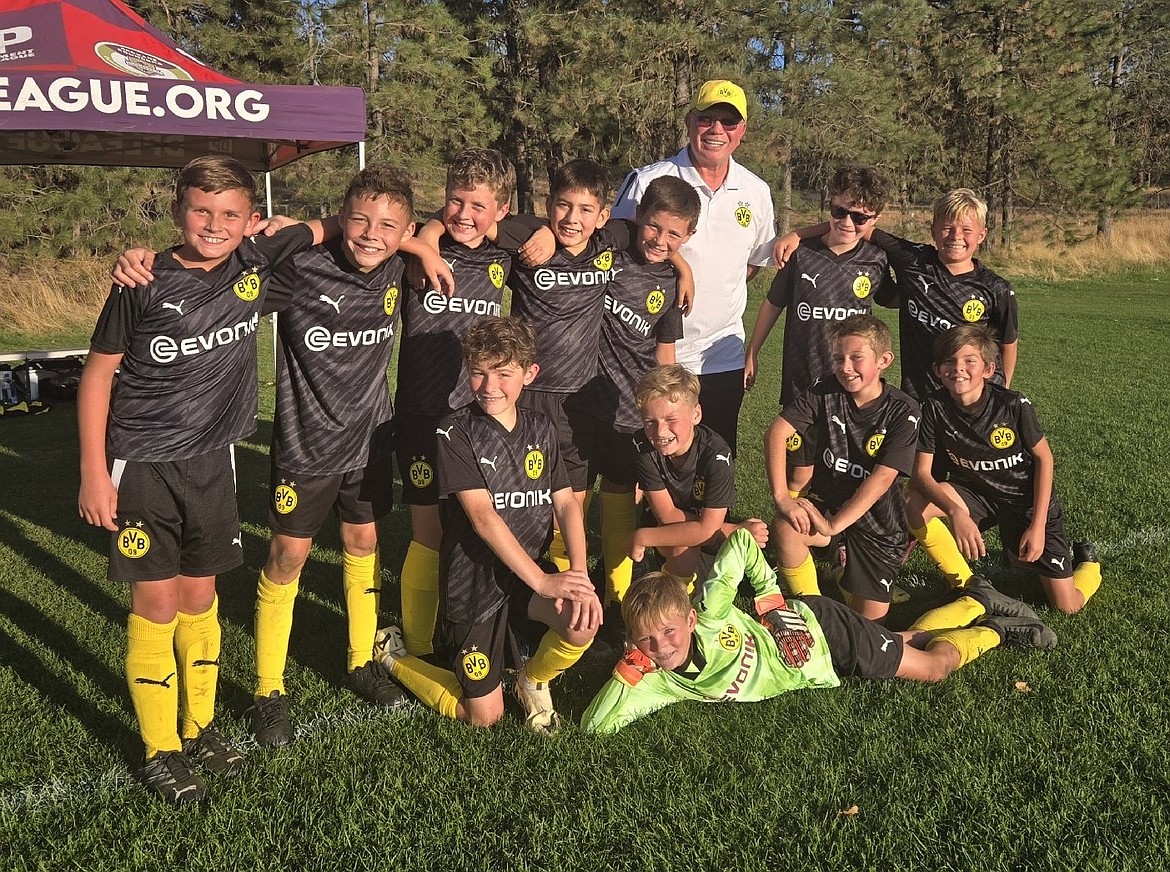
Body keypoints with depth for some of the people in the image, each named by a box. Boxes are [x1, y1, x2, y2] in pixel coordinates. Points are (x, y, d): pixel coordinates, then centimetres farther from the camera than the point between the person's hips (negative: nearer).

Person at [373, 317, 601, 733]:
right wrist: (542, 581, -26)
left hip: (528, 576, 4)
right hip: (475, 584, -4)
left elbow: (566, 503, -2)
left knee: (583, 622, -27)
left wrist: (578, 573, -19)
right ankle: (391, 655, 26)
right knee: (484, 717, 2)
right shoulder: (456, 433, -13)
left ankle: (534, 679, 8)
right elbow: (483, 518, -20)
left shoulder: (540, 429, 3)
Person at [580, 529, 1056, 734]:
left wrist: (771, 595, -15)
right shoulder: (658, 682, -25)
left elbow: (741, 541, -25)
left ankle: (992, 629, 37)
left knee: (932, 665, 7)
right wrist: (627, 671, -39)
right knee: (903, 646, 23)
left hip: (817, 627, -5)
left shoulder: (710, 618, -36)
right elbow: (594, 725, -31)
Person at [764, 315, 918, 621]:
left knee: (870, 619, 0)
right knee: (787, 528, -33)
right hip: (826, 504, 1)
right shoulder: (825, 394, -9)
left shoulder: (903, 411, -16)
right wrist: (781, 497, -28)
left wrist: (834, 524, -29)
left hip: (876, 522, -1)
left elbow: (882, 478, -23)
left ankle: (843, 564, 32)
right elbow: (777, 432, -17)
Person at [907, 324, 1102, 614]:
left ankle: (1086, 561, 31)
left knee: (1067, 605, -6)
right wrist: (956, 512, -37)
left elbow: (1044, 458, -10)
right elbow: (921, 473, -19)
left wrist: (1037, 525, -14)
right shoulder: (935, 408, -18)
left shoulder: (1014, 405, -23)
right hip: (975, 493, 2)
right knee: (914, 506, -28)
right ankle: (969, 587, -7)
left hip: (1027, 500, -2)